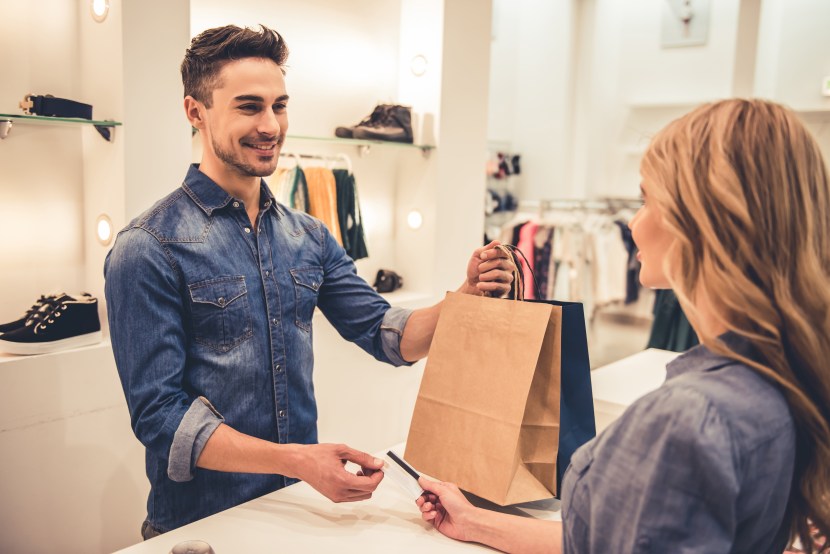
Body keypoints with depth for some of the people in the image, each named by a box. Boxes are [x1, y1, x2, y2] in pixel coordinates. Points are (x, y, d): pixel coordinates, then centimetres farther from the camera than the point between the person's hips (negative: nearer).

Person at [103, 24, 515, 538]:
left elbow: (389, 335, 2)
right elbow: (161, 416, -19)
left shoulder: (309, 237, 2)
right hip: (203, 521, -5)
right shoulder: (149, 250, -16)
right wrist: (296, 461, -28)